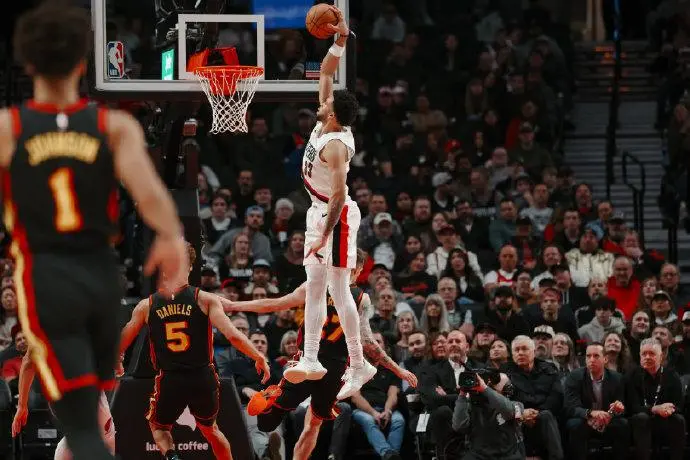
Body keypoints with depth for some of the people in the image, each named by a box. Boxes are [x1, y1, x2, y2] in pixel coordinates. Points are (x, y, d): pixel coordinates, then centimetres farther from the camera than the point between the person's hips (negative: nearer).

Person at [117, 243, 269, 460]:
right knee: (209, 428, 28)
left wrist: (117, 363, 31)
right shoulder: (206, 300, -6)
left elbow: (119, 347, 9)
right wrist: (259, 357, -5)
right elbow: (233, 335, -17)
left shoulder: (146, 306, 0)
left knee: (158, 426, 25)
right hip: (203, 377, 1)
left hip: (169, 381, -1)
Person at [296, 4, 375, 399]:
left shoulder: (336, 144, -24)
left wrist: (325, 236, -31)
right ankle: (311, 360, 10)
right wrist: (340, 40, 0)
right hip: (319, 211, 10)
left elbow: (339, 193, -29)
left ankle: (359, 365, -6)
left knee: (339, 290, -9)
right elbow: (327, 73, 10)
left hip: (336, 216, -10)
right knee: (314, 288, 8)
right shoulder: (325, 124, 1)